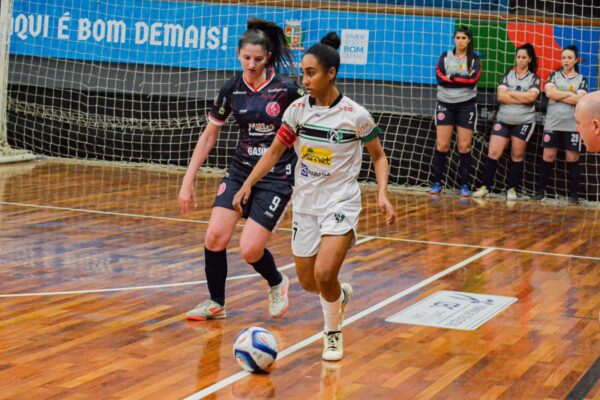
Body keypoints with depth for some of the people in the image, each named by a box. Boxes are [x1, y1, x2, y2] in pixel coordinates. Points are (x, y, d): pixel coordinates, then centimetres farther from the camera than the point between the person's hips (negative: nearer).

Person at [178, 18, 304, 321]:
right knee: (215, 237, -11)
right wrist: (188, 180, 5)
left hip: (277, 176, -4)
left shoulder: (287, 89, -12)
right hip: (241, 171, 4)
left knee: (250, 250, -11)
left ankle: (277, 284, 23)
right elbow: (209, 136, 8)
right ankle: (216, 304, 11)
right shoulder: (231, 90, -2)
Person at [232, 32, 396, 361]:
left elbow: (378, 156, 1)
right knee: (308, 282, 8)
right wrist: (248, 184, -2)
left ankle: (333, 333, 7)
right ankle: (340, 295, 44)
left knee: (323, 274, -21)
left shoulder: (355, 115, -12)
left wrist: (382, 194, -13)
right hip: (305, 202, 4)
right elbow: (275, 151, 6)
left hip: (341, 202, -4)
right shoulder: (298, 109, -2)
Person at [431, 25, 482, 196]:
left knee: (464, 146, 0)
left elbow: (473, 79, -13)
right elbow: (440, 77, -9)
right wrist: (463, 80, -15)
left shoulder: (475, 59, 3)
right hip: (445, 103, 1)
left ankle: (464, 185, 6)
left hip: (466, 105, -1)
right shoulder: (445, 57, 6)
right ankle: (437, 182, 5)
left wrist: (452, 77, -14)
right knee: (442, 145, -2)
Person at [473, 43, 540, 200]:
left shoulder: (534, 78, 4)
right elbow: (500, 96, -6)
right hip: (503, 120, 1)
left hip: (524, 122, -1)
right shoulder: (507, 76, 8)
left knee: (517, 156, 4)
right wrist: (522, 99, -11)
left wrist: (510, 93, -8)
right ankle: (485, 186, 0)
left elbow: (531, 96, -14)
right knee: (493, 153, -5)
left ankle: (513, 189, 11)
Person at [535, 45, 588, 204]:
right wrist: (571, 94, -8)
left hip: (572, 124, -1)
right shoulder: (554, 75, 10)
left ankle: (573, 194, 5)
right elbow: (549, 92, -8)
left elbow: (579, 99, -10)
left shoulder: (581, 79, 6)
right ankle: (540, 190, 8)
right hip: (553, 123, 1)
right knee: (548, 156, 1)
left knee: (572, 158, 1)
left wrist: (558, 96, -8)